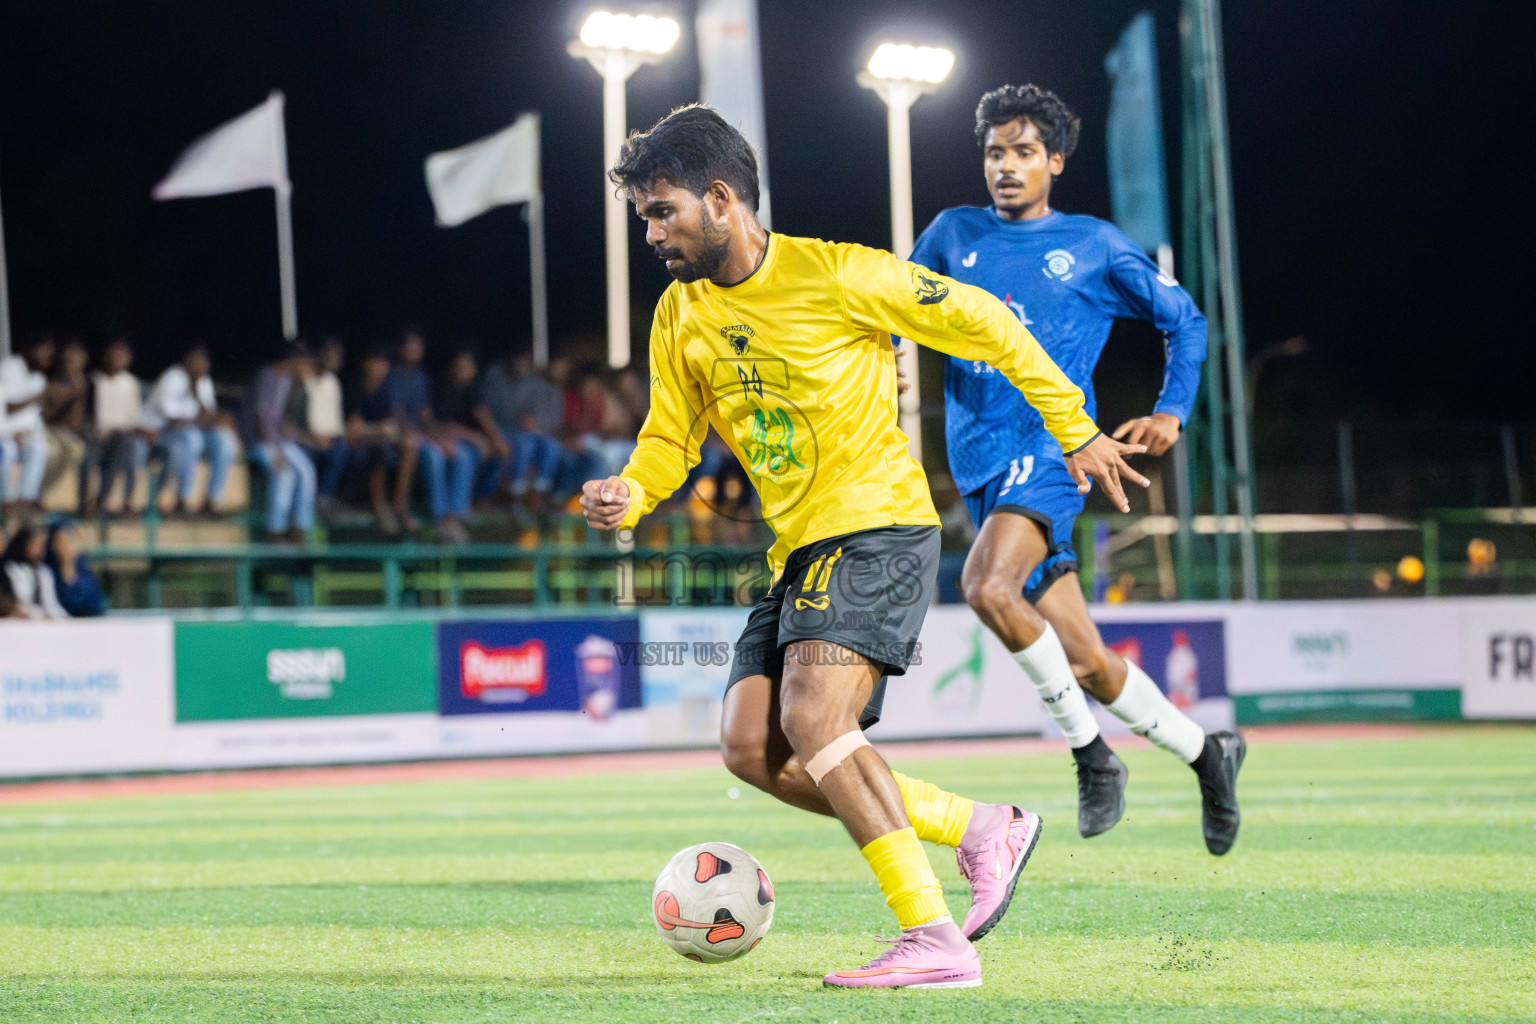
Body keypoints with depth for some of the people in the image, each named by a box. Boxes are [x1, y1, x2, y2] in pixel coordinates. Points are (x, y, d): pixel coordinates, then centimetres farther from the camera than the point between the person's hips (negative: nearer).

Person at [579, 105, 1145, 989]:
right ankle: (984, 828, 7)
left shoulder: (835, 275, -11)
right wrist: (628, 498, -7)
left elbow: (982, 323, -4)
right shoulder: (680, 317, 8)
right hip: (799, 550, 8)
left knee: (811, 718, -25)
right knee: (752, 747, -5)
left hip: (880, 527, -8)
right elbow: (671, 438, 16)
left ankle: (936, 941, -23)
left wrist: (1076, 431, -1)